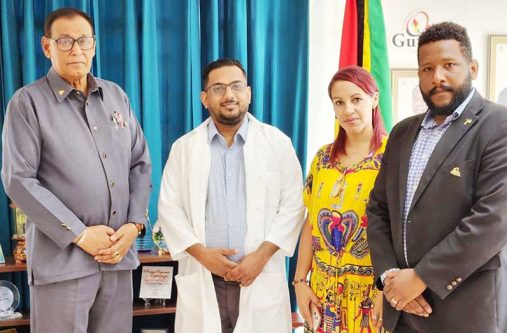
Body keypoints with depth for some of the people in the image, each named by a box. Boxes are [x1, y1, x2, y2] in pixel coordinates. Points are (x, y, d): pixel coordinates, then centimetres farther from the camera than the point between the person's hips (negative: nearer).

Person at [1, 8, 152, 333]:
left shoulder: (117, 95, 11)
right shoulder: (28, 102, -2)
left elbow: (141, 164, 12)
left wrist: (134, 224, -2)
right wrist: (80, 234, -13)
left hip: (120, 253, 4)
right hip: (62, 257, -4)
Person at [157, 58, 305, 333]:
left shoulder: (277, 143, 4)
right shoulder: (184, 147, 6)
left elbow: (292, 205, 0)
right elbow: (169, 208, 4)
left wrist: (261, 255, -9)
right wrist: (201, 253, -9)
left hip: (261, 279, -1)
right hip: (202, 280, 1)